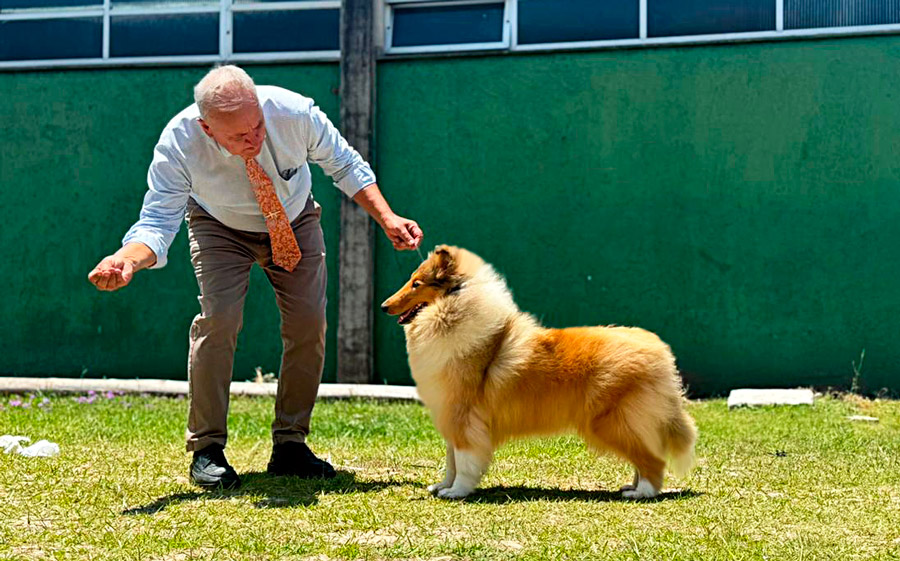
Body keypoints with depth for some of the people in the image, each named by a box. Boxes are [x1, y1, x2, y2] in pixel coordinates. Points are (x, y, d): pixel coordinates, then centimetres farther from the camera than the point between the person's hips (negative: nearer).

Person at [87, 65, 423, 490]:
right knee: (217, 319, -22)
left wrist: (387, 219, -22)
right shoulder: (178, 144, -36)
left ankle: (290, 446, 6)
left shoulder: (296, 113, -33)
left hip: (295, 223, 2)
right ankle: (206, 449, -10)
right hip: (220, 227, -2)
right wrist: (126, 260, -59)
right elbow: (157, 222, -37)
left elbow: (345, 165, -14)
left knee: (309, 324, -8)